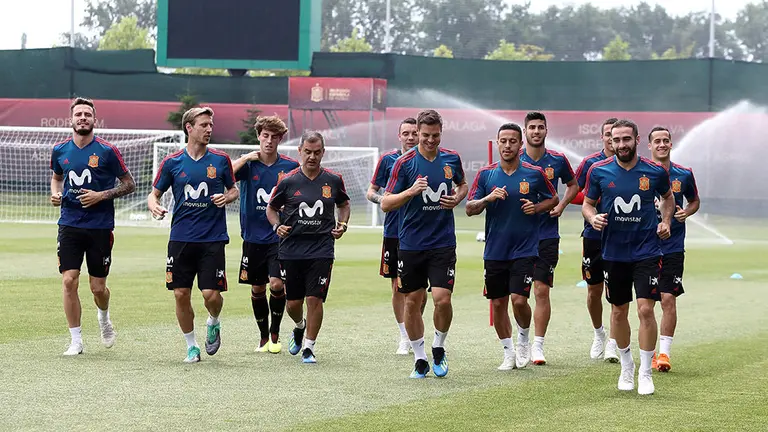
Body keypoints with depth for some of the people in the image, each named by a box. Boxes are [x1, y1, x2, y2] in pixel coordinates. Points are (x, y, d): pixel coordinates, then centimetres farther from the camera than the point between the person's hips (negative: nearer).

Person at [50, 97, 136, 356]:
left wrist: (101, 195, -13)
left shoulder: (107, 152, -6)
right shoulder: (60, 151, 5)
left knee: (97, 287, 2)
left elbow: (129, 184, 0)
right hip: (69, 225, 2)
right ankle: (75, 340, 1)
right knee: (69, 281, -9)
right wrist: (55, 193, 3)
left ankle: (104, 320, 37)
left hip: (100, 227, -2)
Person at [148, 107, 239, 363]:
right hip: (180, 238, 1)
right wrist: (154, 206, -13)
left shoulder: (221, 160, 4)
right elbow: (155, 193, 9)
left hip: (213, 238, -1)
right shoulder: (172, 162, 2)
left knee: (211, 293, -9)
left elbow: (233, 189, 16)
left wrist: (227, 197, -7)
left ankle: (213, 324, 25)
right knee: (181, 294, 0)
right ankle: (191, 346, 17)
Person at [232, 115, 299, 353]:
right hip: (253, 237, 1)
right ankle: (263, 338, 25)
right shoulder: (248, 163, -1)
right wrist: (246, 158, -19)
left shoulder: (291, 166, -1)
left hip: (280, 237, -1)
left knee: (277, 284, -14)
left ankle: (275, 335, 5)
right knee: (257, 289, 9)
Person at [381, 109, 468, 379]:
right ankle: (420, 359, 19)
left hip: (443, 243, 1)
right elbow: (385, 204, -7)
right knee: (412, 302, 5)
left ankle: (438, 347, 14)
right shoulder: (405, 163, -6)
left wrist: (457, 198, 1)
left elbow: (462, 184, 24)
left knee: (442, 299, -11)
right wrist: (411, 191, -23)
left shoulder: (451, 159, 3)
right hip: (410, 244, -1)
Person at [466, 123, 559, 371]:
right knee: (498, 303, 6)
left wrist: (536, 207, -7)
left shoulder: (535, 174, -1)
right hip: (495, 251, 2)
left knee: (519, 299, -14)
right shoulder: (485, 175, 2)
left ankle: (523, 340, 14)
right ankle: (509, 353, 20)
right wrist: (488, 198, -17)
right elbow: (470, 209, 1)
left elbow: (553, 199, 12)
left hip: (524, 249, -2)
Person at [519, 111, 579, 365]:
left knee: (542, 291, -4)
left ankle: (538, 345, 3)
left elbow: (573, 185, 18)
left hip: (547, 235, 0)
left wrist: (561, 205, 2)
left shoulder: (558, 161, 2)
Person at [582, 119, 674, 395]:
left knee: (646, 309, -11)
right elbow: (587, 204, 9)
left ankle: (645, 372, -1)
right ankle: (626, 365, 31)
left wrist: (666, 221, 1)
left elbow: (668, 197, 17)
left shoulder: (655, 171, -3)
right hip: (614, 252, 2)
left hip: (647, 251, -2)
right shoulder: (599, 172, -3)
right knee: (619, 311, 11)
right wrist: (592, 217, -12)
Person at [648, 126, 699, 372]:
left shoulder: (684, 174, 4)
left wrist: (686, 212, -1)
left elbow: (694, 200, 20)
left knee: (668, 299, -8)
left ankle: (664, 352, -4)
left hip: (673, 248, 0)